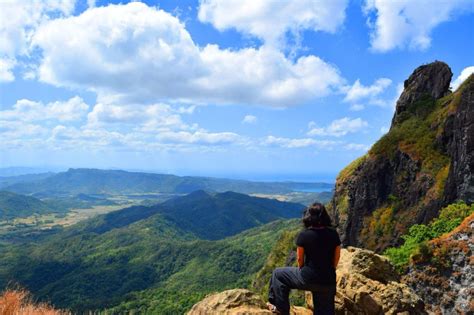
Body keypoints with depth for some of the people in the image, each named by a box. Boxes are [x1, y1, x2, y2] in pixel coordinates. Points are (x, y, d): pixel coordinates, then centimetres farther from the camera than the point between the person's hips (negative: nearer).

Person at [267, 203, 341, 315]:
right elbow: (337, 257, 6)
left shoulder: (303, 235, -12)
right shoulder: (333, 234, -2)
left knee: (278, 274, 17)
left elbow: (300, 258, -3)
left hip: (309, 278, -4)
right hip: (329, 281, 4)